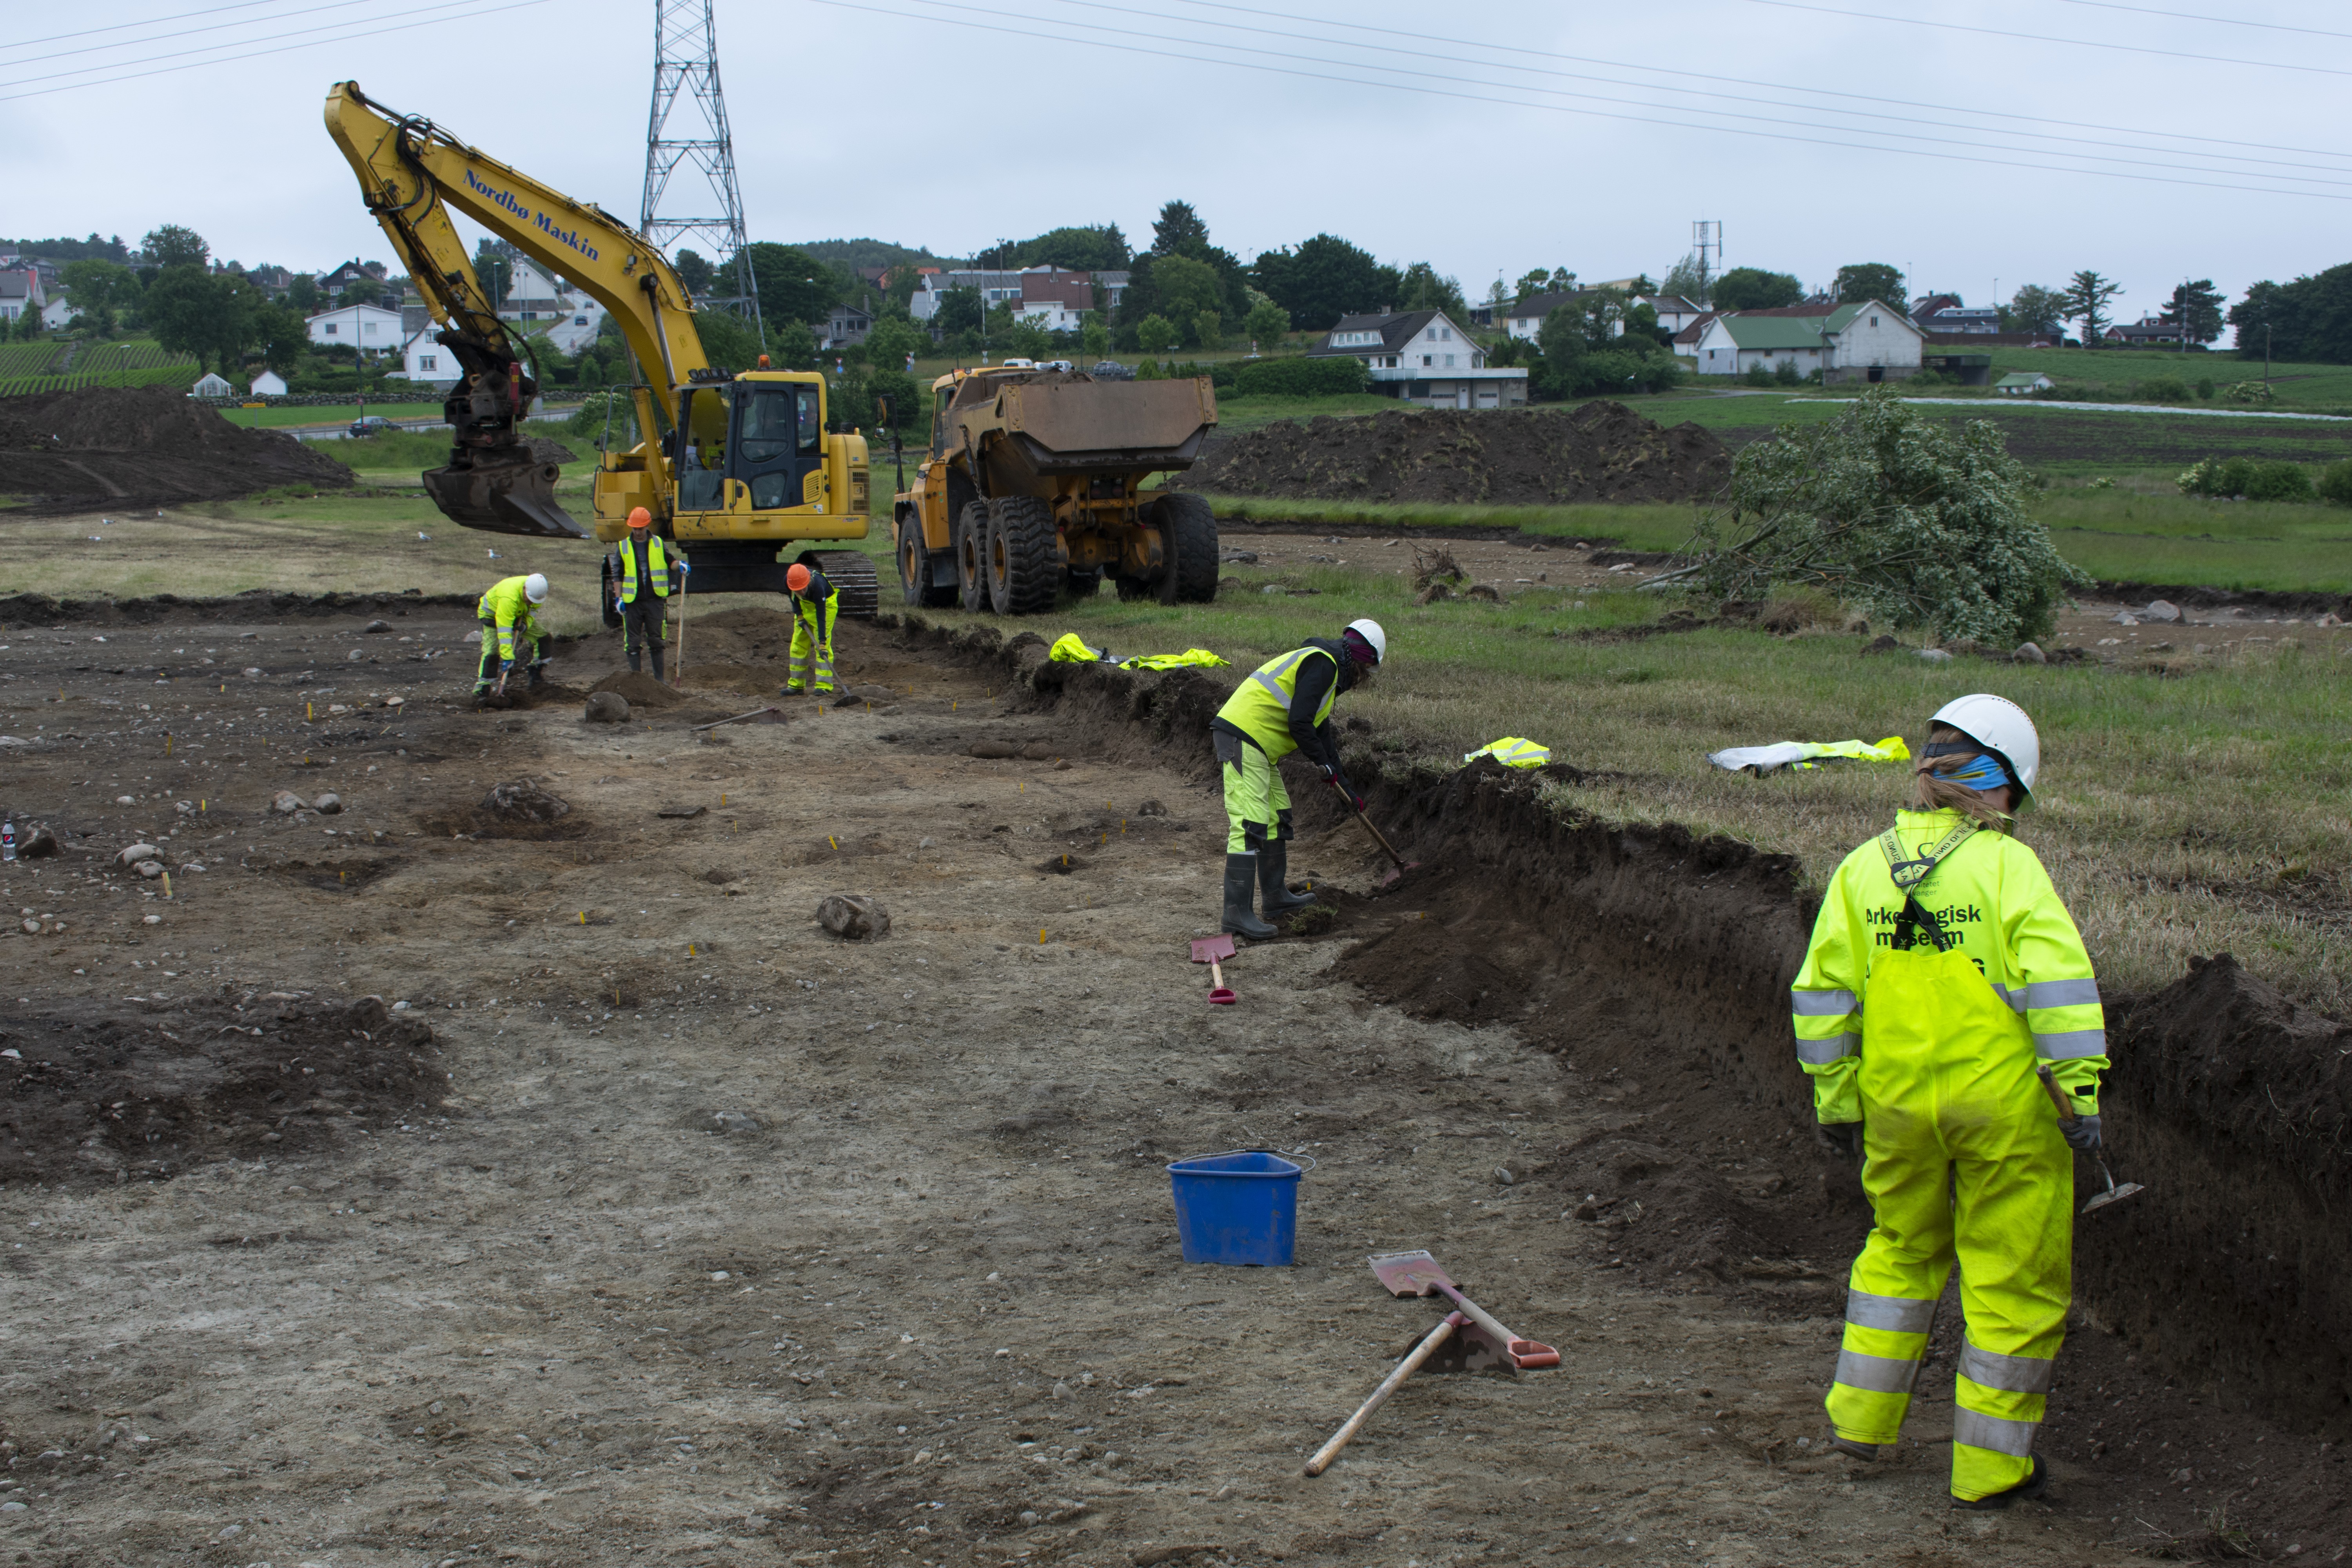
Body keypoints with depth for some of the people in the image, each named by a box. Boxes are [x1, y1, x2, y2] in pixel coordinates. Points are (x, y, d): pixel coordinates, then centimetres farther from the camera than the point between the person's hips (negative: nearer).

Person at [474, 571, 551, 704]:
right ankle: (481, 691, -19)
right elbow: (504, 630, -45)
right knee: (491, 651, -21)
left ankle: (537, 677, 9)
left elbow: (534, 608, 0)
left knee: (542, 637, 0)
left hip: (519, 616, 7)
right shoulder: (509, 598, -45)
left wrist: (526, 623, -20)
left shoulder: (536, 590, -23)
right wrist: (507, 657, -47)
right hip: (491, 614, -7)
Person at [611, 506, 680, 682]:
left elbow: (669, 562, 14)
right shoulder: (623, 547, 5)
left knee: (656, 640, 7)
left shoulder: (658, 544, 6)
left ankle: (660, 678, 16)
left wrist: (678, 565, -10)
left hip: (655, 600, 0)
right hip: (632, 602, 0)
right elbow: (618, 576, 6)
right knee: (633, 642, 2)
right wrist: (619, 598, -3)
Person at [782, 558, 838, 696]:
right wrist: (799, 616, -9)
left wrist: (822, 643, -40)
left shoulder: (818, 585, -40)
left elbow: (821, 617, -38)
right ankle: (796, 685, 8)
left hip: (826, 604, -5)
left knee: (822, 646, -16)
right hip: (805, 605, 5)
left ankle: (824, 685, -16)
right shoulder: (787, 580, -27)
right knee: (798, 644, 2)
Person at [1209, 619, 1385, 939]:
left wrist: (1347, 787, 31)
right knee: (1250, 826, -15)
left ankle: (1275, 897, 31)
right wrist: (1325, 762, -4)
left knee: (1277, 818, 20)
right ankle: (1237, 913, -17)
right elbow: (1299, 724, -20)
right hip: (1242, 736, -11)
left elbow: (1320, 732, 30)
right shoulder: (1322, 664, -11)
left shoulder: (1326, 668, 23)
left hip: (1259, 746, 11)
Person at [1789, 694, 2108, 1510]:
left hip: (1896, 1101, 5)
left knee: (1903, 1247, 26)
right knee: (2013, 1278, 8)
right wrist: (2080, 1090, -13)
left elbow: (1823, 993, 6)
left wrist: (1836, 1100, 16)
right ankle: (1988, 1466, 13)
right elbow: (2059, 979, -18)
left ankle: (1861, 1415, 32)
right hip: (2003, 1104, -4)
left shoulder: (1862, 869, 3)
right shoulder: (2008, 865, -11)